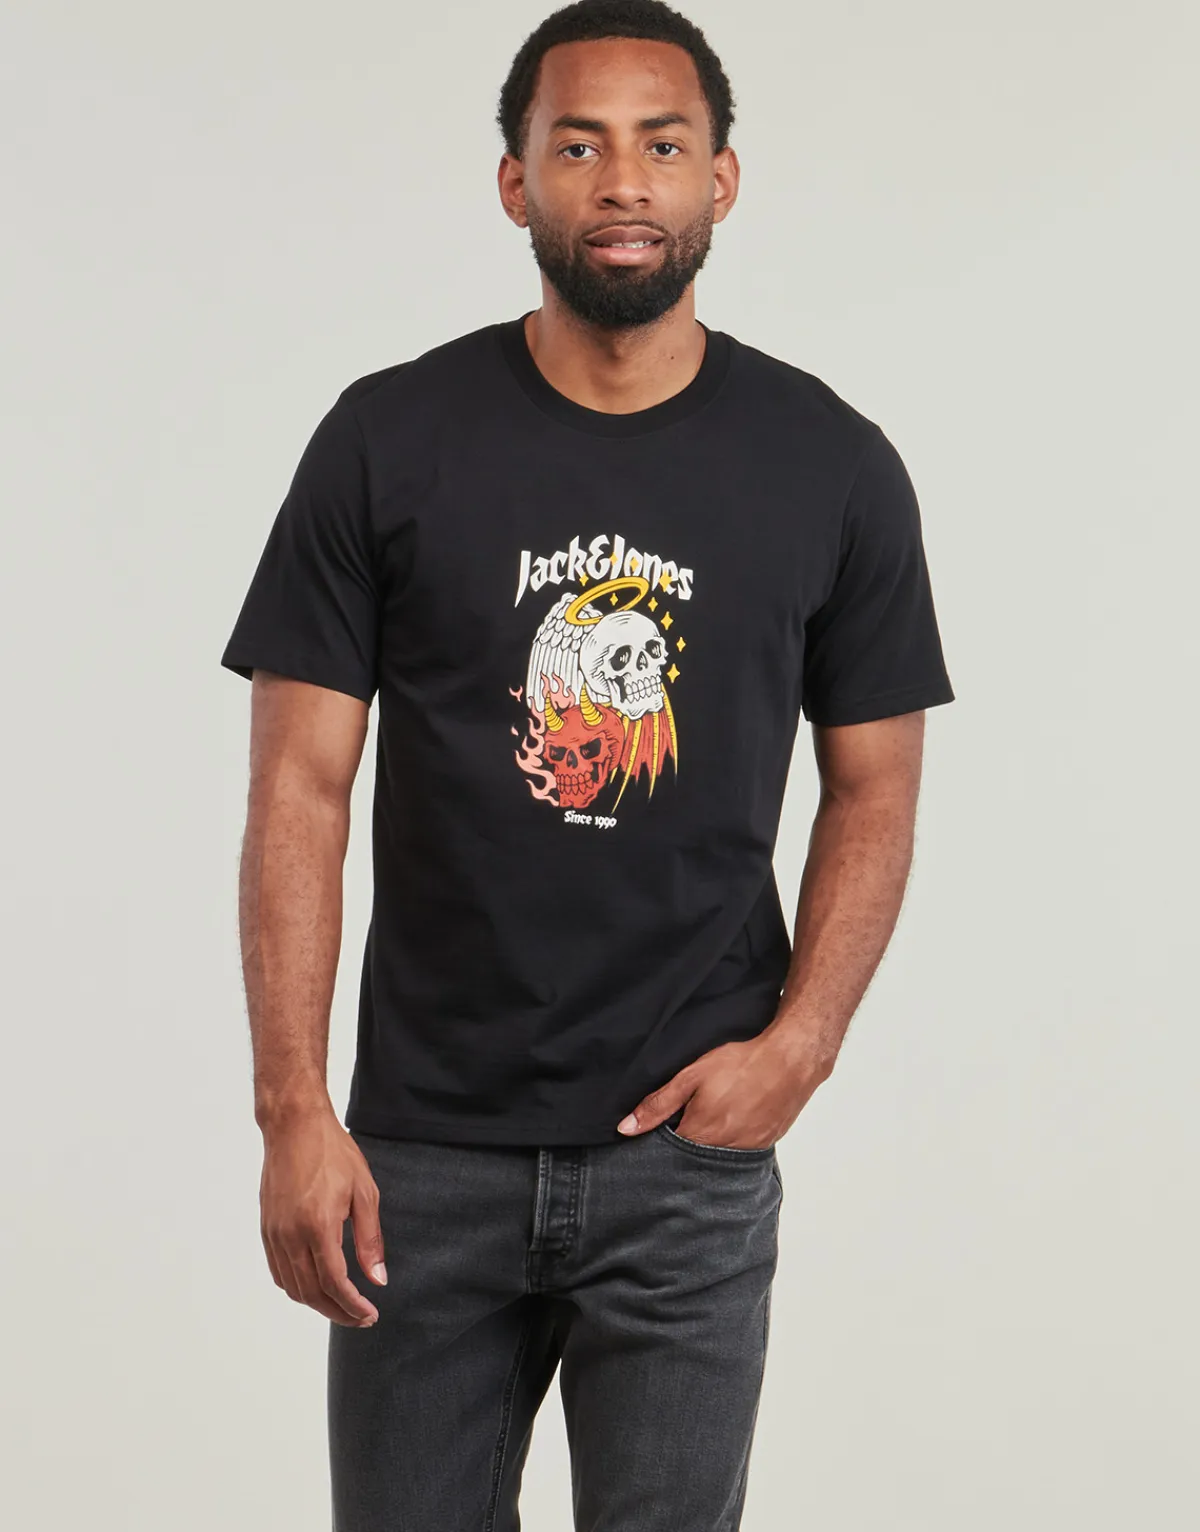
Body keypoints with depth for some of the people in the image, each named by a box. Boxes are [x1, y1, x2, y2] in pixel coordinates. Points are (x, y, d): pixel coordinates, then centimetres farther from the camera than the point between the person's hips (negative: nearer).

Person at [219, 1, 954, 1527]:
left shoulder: (832, 467, 1)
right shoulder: (388, 441, -2)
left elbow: (872, 790, 7)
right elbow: (302, 788, -2)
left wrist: (798, 1043, -8)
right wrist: (293, 1111, -9)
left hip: (690, 1152, 0)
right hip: (424, 1153, 0)